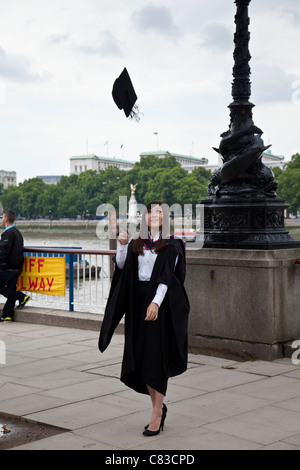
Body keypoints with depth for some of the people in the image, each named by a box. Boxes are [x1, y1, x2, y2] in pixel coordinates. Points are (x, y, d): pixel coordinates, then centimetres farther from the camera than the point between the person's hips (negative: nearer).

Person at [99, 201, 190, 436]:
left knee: (156, 358, -4)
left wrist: (156, 302, -25)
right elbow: (122, 265, -2)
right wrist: (122, 245, -20)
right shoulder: (136, 244, 12)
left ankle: (156, 415, 2)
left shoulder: (172, 245, -2)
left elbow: (167, 276, -13)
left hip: (160, 302, -5)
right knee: (141, 359, 7)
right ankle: (159, 407, 23)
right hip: (138, 302, 5)